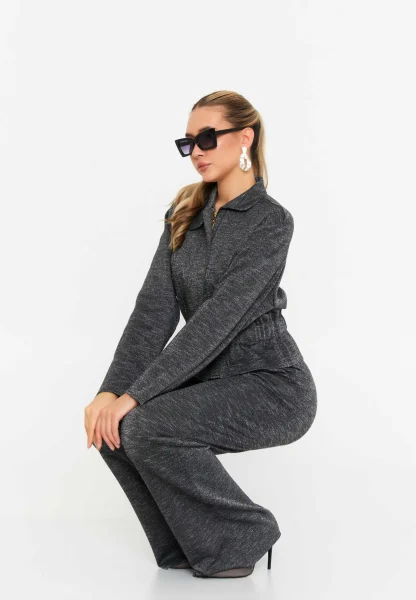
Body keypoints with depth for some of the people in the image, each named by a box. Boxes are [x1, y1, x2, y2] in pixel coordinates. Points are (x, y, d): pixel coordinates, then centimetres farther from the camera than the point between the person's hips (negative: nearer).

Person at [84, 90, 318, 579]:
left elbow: (217, 319, -24)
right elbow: (154, 309, -3)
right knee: (112, 425, -15)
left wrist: (135, 395, -27)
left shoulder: (271, 220, -15)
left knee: (147, 426, -26)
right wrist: (112, 389, -16)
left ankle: (241, 536, -3)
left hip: (272, 386, -7)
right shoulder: (184, 215, 6)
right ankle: (190, 545, 5)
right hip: (212, 380, 7)